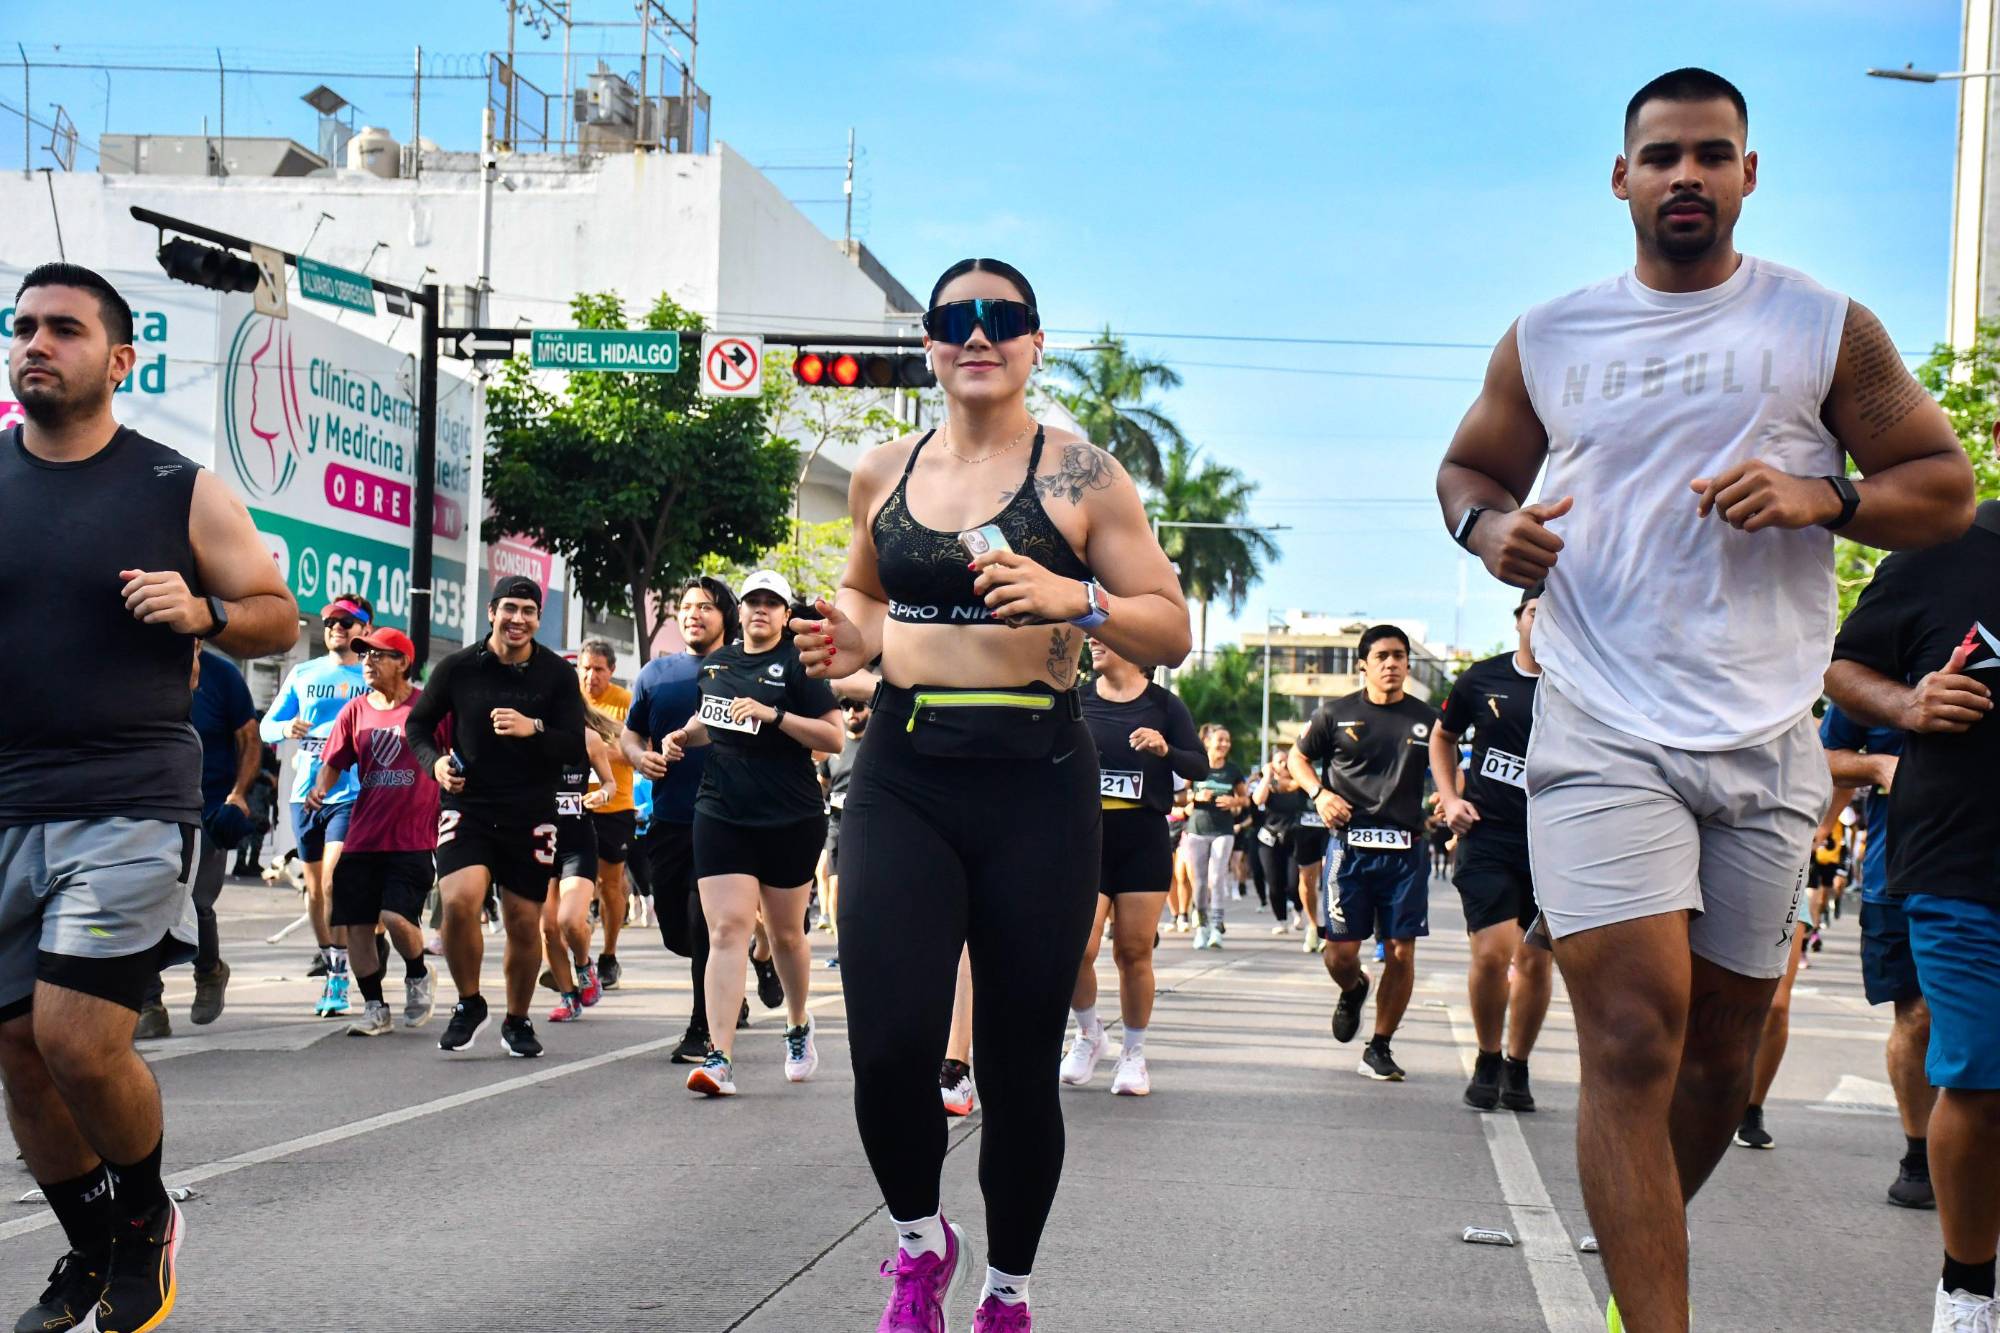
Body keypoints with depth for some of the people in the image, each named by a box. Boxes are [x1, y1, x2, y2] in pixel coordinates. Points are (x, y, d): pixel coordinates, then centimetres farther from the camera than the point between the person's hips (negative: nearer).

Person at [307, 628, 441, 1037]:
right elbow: (334, 762, 11)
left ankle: (418, 976, 13)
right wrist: (319, 788, -8)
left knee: (396, 916, -17)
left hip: (413, 838, -4)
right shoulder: (355, 711, 9)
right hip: (362, 838, 4)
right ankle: (374, 1007, 17)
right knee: (356, 924, 2)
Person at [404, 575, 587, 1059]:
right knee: (459, 901, -22)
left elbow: (576, 744, -4)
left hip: (531, 815, 1)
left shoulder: (556, 674, 1)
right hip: (467, 806, -1)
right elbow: (418, 724, 12)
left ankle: (517, 1021, 26)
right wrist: (435, 762, -7)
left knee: (524, 924, 4)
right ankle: (469, 1003, 2)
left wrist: (533, 729, -22)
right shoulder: (458, 668, 1)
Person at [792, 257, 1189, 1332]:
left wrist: (1075, 599, -18)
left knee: (1019, 1062, 4)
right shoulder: (883, 475, 10)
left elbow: (1171, 634, 0)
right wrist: (853, 639, 6)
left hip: (1036, 784, -2)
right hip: (903, 777, 2)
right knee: (890, 1048, -12)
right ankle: (920, 1240, 19)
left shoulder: (1079, 475, 0)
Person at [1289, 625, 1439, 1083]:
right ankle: (1353, 989, 33)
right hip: (1351, 846, -1)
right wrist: (1319, 792, -3)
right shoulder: (1336, 715, 5)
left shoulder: (1427, 719, 8)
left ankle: (1379, 1050, 12)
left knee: (1401, 952, -2)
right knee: (1340, 952, -5)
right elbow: (1298, 757, 16)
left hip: (1407, 849, 1)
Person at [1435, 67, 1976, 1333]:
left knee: (1723, 1051, 10)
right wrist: (1489, 525, -2)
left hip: (1767, 747, 1)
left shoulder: (1827, 328, 6)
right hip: (1604, 738, -1)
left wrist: (1822, 497, -12)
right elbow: (1469, 466, 22)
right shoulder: (1550, 338, 9)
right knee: (1635, 1039, -14)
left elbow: (1947, 487, 7)